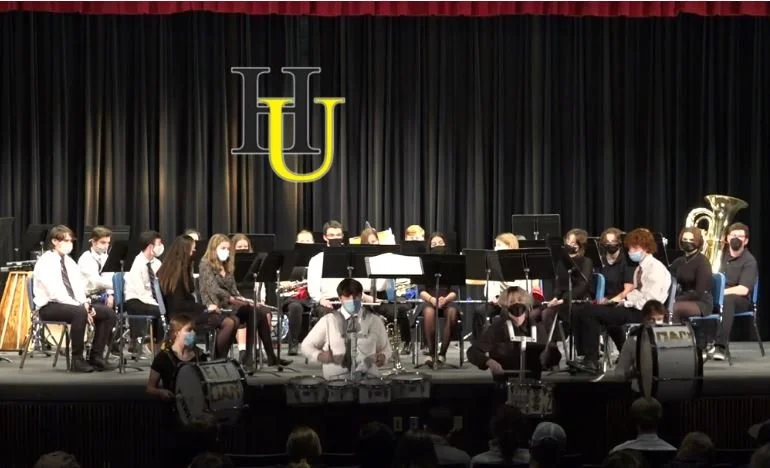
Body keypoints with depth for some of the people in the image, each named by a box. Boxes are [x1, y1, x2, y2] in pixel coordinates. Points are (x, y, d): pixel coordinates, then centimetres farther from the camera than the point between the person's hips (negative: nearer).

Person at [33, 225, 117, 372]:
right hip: (49, 306, -9)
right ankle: (77, 360, -27)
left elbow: (78, 287, 13)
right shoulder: (45, 262, -13)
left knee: (108, 313, -5)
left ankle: (96, 357, -1)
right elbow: (55, 292, -22)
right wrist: (80, 307, -26)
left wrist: (85, 303, -9)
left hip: (70, 304, 9)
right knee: (80, 313, -38)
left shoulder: (69, 261, 13)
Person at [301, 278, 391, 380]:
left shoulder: (374, 321, 11)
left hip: (368, 378, 1)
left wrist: (383, 357, -3)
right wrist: (319, 355, -8)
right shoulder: (328, 321, 7)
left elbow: (385, 349, 22)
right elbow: (306, 346, 14)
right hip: (336, 378, -1)